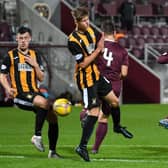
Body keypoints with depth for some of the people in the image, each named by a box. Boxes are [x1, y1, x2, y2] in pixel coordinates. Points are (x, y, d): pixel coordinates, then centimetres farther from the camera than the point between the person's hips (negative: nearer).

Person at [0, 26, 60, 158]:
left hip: (34, 93, 6)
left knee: (53, 118, -4)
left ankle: (52, 152, 10)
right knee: (44, 103, -32)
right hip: (20, 94, -5)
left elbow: (41, 78, 14)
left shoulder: (35, 55, 16)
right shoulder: (11, 56, 5)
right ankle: (37, 136, -22)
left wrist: (35, 65, -3)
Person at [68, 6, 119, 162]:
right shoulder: (73, 40, -23)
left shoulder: (91, 30, 0)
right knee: (94, 112, -9)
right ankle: (82, 147, -2)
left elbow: (101, 37, 22)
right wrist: (97, 50, -17)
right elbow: (83, 63, -23)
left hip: (97, 74, 8)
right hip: (86, 79, -8)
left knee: (114, 101, 16)